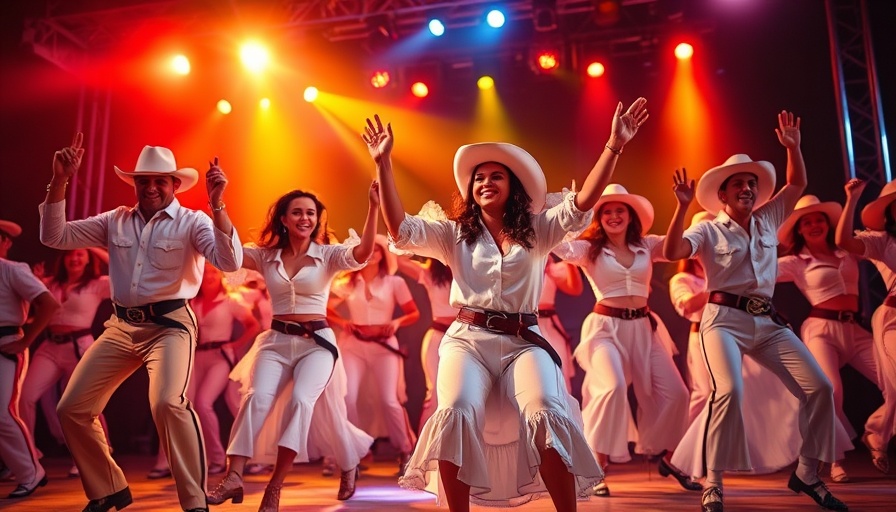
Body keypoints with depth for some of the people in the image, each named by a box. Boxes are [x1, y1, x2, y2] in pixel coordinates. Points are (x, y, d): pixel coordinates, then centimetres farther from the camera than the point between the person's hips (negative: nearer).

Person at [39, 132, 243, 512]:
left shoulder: (192, 222, -5)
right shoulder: (115, 221, 10)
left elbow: (230, 262, -20)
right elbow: (54, 237, 8)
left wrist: (216, 204, -30)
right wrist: (59, 181, -2)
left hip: (169, 325, -6)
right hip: (121, 327, 6)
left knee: (168, 403, -28)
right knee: (72, 408, 6)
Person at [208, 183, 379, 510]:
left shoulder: (328, 255, 1)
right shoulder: (265, 256, 10)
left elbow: (364, 252, -16)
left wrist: (373, 206, -27)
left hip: (317, 341, -2)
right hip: (275, 340, 3)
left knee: (300, 399, -24)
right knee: (258, 397, -21)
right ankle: (233, 477, -23)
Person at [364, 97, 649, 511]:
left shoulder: (538, 231, 12)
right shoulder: (455, 235, 13)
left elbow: (581, 204, -1)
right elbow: (400, 230, 2)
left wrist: (614, 146, -10)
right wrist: (383, 165, -3)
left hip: (524, 341, 0)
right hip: (467, 340, 0)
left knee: (548, 414, -27)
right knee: (455, 414, -28)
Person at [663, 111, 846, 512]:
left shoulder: (767, 220, 15)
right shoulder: (708, 231, -1)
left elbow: (797, 185, 23)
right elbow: (671, 252, -18)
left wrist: (793, 146, 11)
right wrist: (683, 206, -25)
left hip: (767, 321, 6)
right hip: (724, 320, -6)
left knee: (819, 387, -3)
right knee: (730, 391, -27)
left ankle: (806, 474, 14)